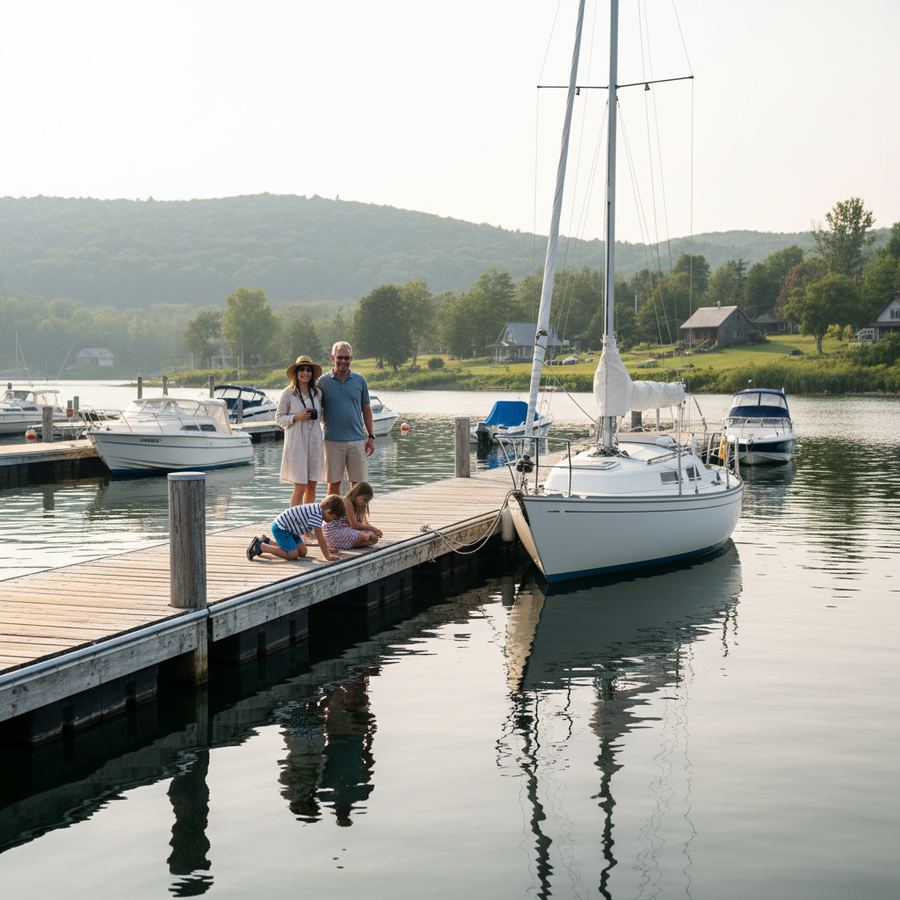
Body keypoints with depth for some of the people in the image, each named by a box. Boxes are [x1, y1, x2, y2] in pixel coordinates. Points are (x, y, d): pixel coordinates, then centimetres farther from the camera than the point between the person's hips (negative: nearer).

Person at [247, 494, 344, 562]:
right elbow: (320, 538, -21)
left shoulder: (318, 508, 7)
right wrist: (327, 556, -16)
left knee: (302, 552, 8)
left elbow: (320, 534, 21)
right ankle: (260, 546, -10)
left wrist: (326, 548, 22)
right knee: (293, 555, -14)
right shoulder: (316, 515, -24)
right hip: (280, 528, -10)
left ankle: (267, 542, 18)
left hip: (287, 527, 10)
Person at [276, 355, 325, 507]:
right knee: (300, 488, -6)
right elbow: (279, 418, -2)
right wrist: (296, 417, -15)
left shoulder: (316, 393, 9)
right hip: (297, 443, -5)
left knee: (311, 486, 7)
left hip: (314, 443, 5)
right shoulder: (288, 393, -4)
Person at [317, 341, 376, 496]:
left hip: (357, 439, 1)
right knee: (334, 483, 4)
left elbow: (366, 409, 11)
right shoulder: (323, 382, 2)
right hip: (333, 441, -1)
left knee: (358, 483, 3)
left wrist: (371, 436, 7)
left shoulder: (359, 380, 6)